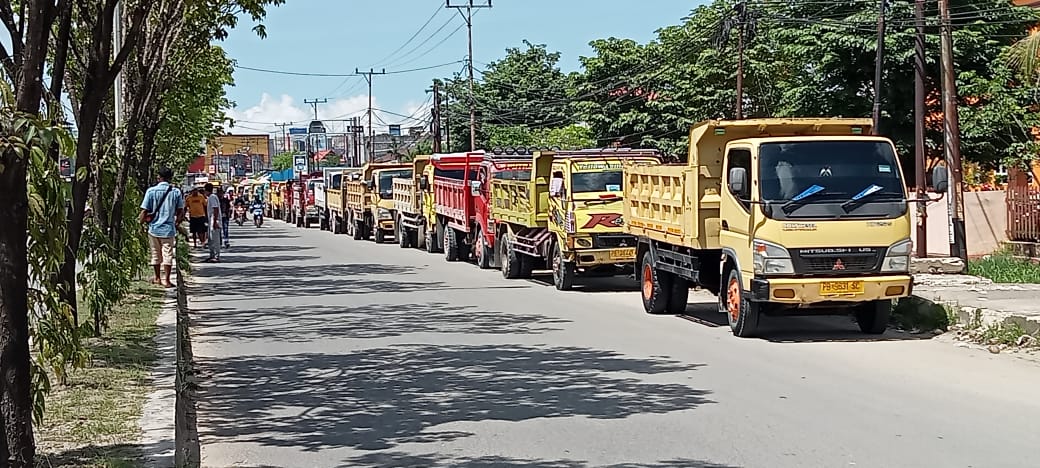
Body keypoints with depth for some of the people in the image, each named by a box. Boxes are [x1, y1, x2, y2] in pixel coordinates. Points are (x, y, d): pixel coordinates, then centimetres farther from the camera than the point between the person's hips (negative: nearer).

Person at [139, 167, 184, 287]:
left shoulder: (151, 191, -6)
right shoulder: (176, 192, -3)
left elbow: (144, 211, -8)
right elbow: (181, 212, 1)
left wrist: (142, 221, 9)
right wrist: (177, 223, 16)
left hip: (154, 228, 1)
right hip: (168, 228, -1)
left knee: (156, 254, 14)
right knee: (168, 254, 4)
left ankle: (157, 278, 25)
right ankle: (166, 280, 1)